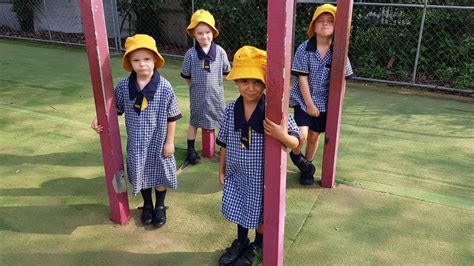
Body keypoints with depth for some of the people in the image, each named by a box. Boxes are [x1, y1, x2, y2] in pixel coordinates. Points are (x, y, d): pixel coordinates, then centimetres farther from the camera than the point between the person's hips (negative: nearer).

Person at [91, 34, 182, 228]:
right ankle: (147, 205, 43)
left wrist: (169, 142, -7)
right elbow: (114, 109, 5)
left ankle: (160, 206, 39)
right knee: (141, 174, 18)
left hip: (159, 142, -2)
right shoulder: (123, 86, -10)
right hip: (137, 143, 2)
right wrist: (98, 120, -10)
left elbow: (172, 117, -9)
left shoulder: (164, 87, -17)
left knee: (160, 174, 15)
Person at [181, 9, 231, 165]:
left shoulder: (220, 52, -8)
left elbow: (225, 71, 6)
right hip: (197, 95, -1)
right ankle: (191, 150, 25)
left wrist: (215, 83, 8)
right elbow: (186, 75, -1)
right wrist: (196, 86, 5)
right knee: (194, 122, 12)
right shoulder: (191, 54, -12)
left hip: (216, 94, 1)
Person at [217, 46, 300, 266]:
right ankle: (241, 244, 48)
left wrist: (283, 136, -35)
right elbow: (224, 144, 4)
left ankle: (257, 248, 43)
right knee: (240, 211, 22)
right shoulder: (231, 110, -9)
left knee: (260, 215, 16)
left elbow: (296, 142, -14)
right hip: (237, 174, 3)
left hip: (262, 175, -3)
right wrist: (221, 170, 10)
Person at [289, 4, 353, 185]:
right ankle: (296, 155, 20)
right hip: (303, 100, -2)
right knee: (301, 135, -15)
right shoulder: (304, 49, -14)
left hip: (324, 102, 2)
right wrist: (309, 104, -12)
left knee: (314, 136, 13)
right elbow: (302, 78, -13)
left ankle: (307, 168, 35)